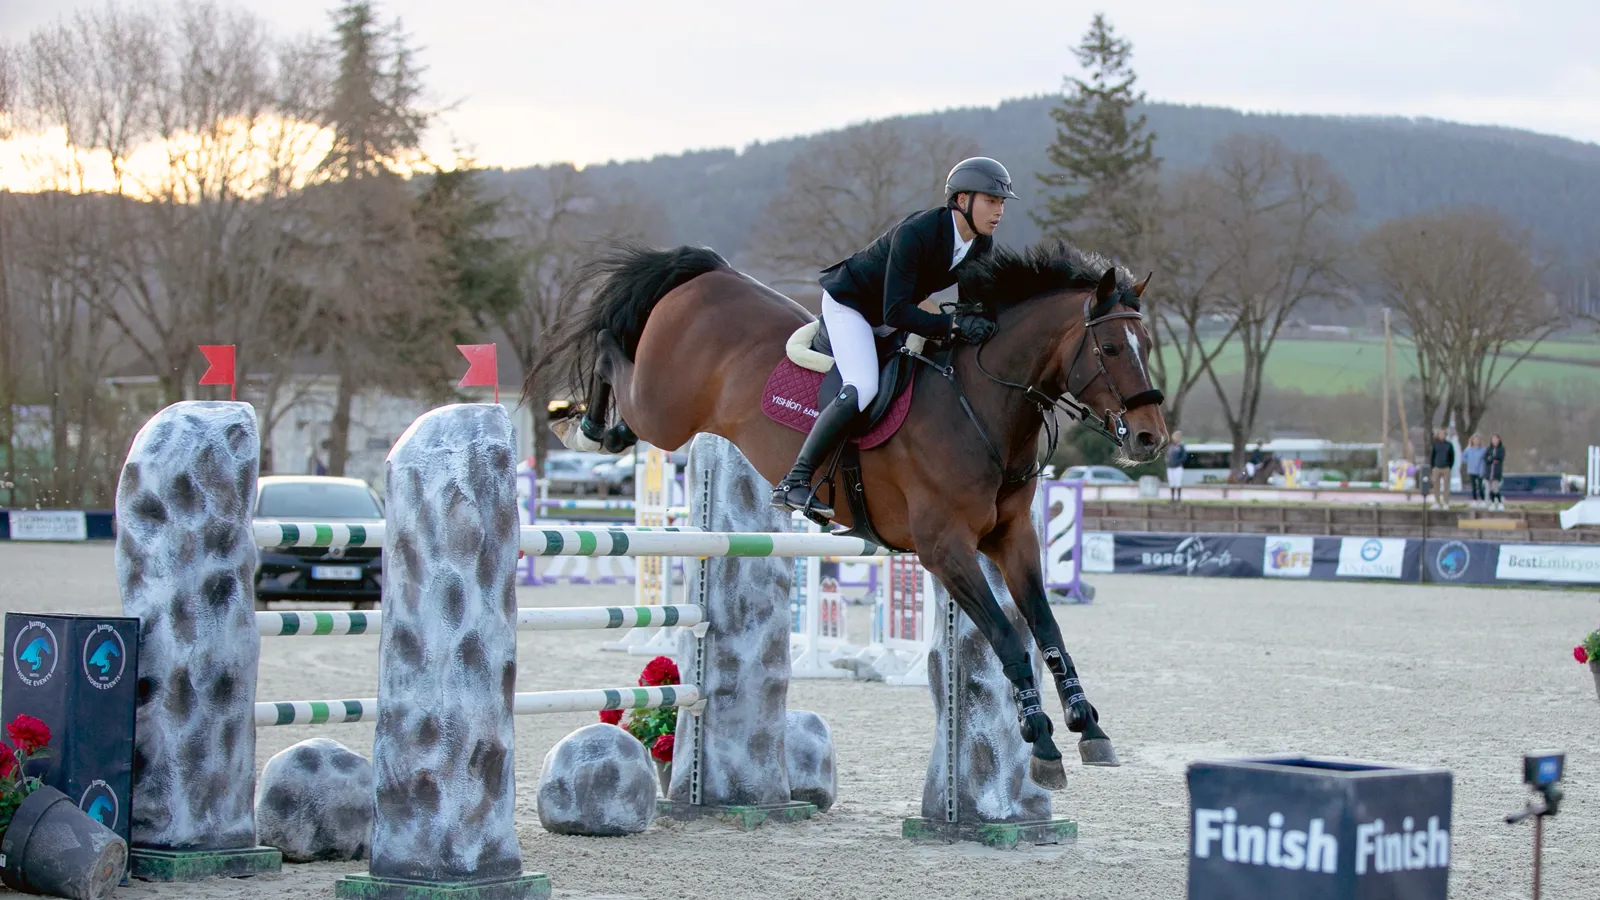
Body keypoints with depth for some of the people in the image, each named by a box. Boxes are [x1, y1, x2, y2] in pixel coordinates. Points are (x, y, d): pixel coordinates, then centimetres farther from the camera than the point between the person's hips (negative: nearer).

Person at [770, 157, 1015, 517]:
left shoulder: (981, 244, -11)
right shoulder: (915, 233, -35)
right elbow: (895, 313, -37)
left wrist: (978, 324, -16)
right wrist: (953, 325, -45)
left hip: (888, 313, 9)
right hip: (848, 300, -9)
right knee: (862, 388, -28)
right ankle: (792, 483, -24)